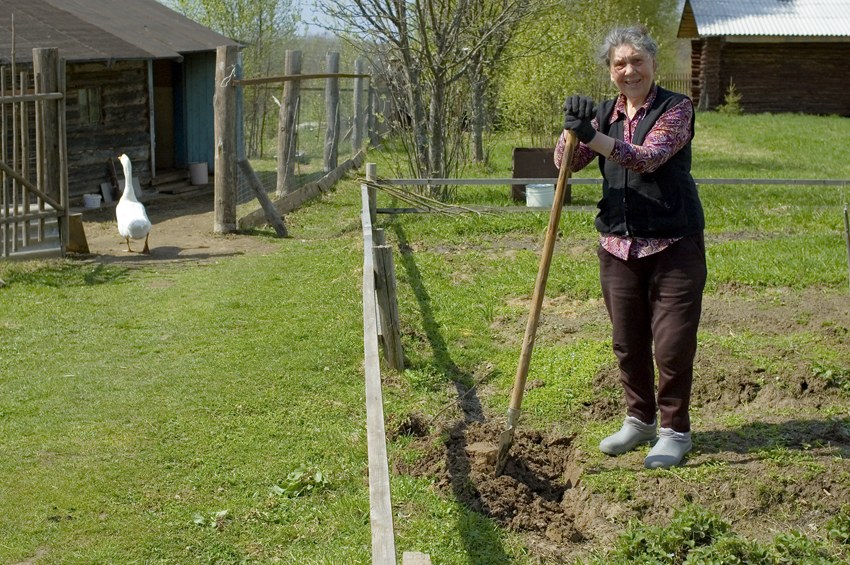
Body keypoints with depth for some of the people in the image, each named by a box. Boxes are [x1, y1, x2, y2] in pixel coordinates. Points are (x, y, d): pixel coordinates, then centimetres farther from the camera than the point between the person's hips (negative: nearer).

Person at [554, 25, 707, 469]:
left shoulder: (676, 108, -6)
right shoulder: (605, 115, 10)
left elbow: (648, 158, -22)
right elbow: (568, 162, -1)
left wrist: (591, 135, -32)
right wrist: (573, 129, -22)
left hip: (673, 245, -5)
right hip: (618, 245, 5)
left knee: (672, 343, -1)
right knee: (627, 342, 13)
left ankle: (675, 430, 14)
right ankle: (640, 419, 30)